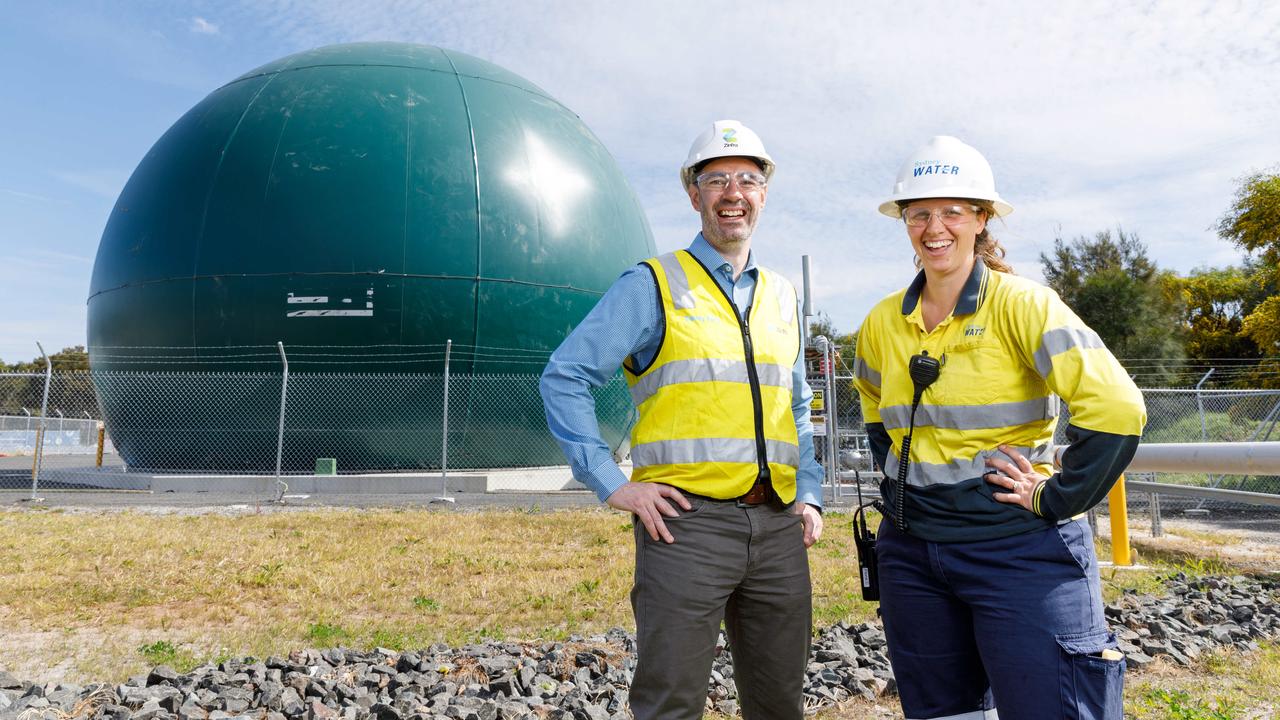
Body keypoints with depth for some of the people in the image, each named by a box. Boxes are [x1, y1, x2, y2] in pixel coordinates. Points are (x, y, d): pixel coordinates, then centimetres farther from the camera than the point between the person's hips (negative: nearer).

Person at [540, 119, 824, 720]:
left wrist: (809, 495, 12)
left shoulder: (781, 297, 16)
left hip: (779, 527, 6)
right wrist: (612, 485, -11)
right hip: (687, 520, -5)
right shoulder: (653, 285, -1)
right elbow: (563, 378, -6)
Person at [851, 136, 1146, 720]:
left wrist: (1056, 499, -15)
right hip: (911, 551, 5)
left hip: (1019, 548, -5)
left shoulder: (1021, 303, -10)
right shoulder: (882, 323, 5)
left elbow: (1116, 409, -20)